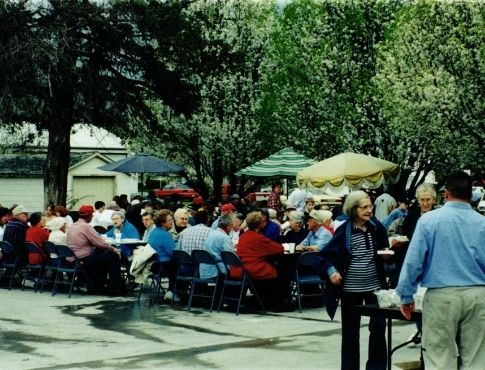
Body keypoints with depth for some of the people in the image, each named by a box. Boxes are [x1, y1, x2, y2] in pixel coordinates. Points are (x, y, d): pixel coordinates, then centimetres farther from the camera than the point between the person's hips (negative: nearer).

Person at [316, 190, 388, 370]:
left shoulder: (377, 228, 0)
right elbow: (325, 255, -2)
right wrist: (331, 270, -18)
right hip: (350, 287, -1)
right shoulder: (344, 230, -7)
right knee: (350, 330, 7)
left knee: (378, 326, -7)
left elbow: (385, 252, 14)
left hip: (374, 286, 1)